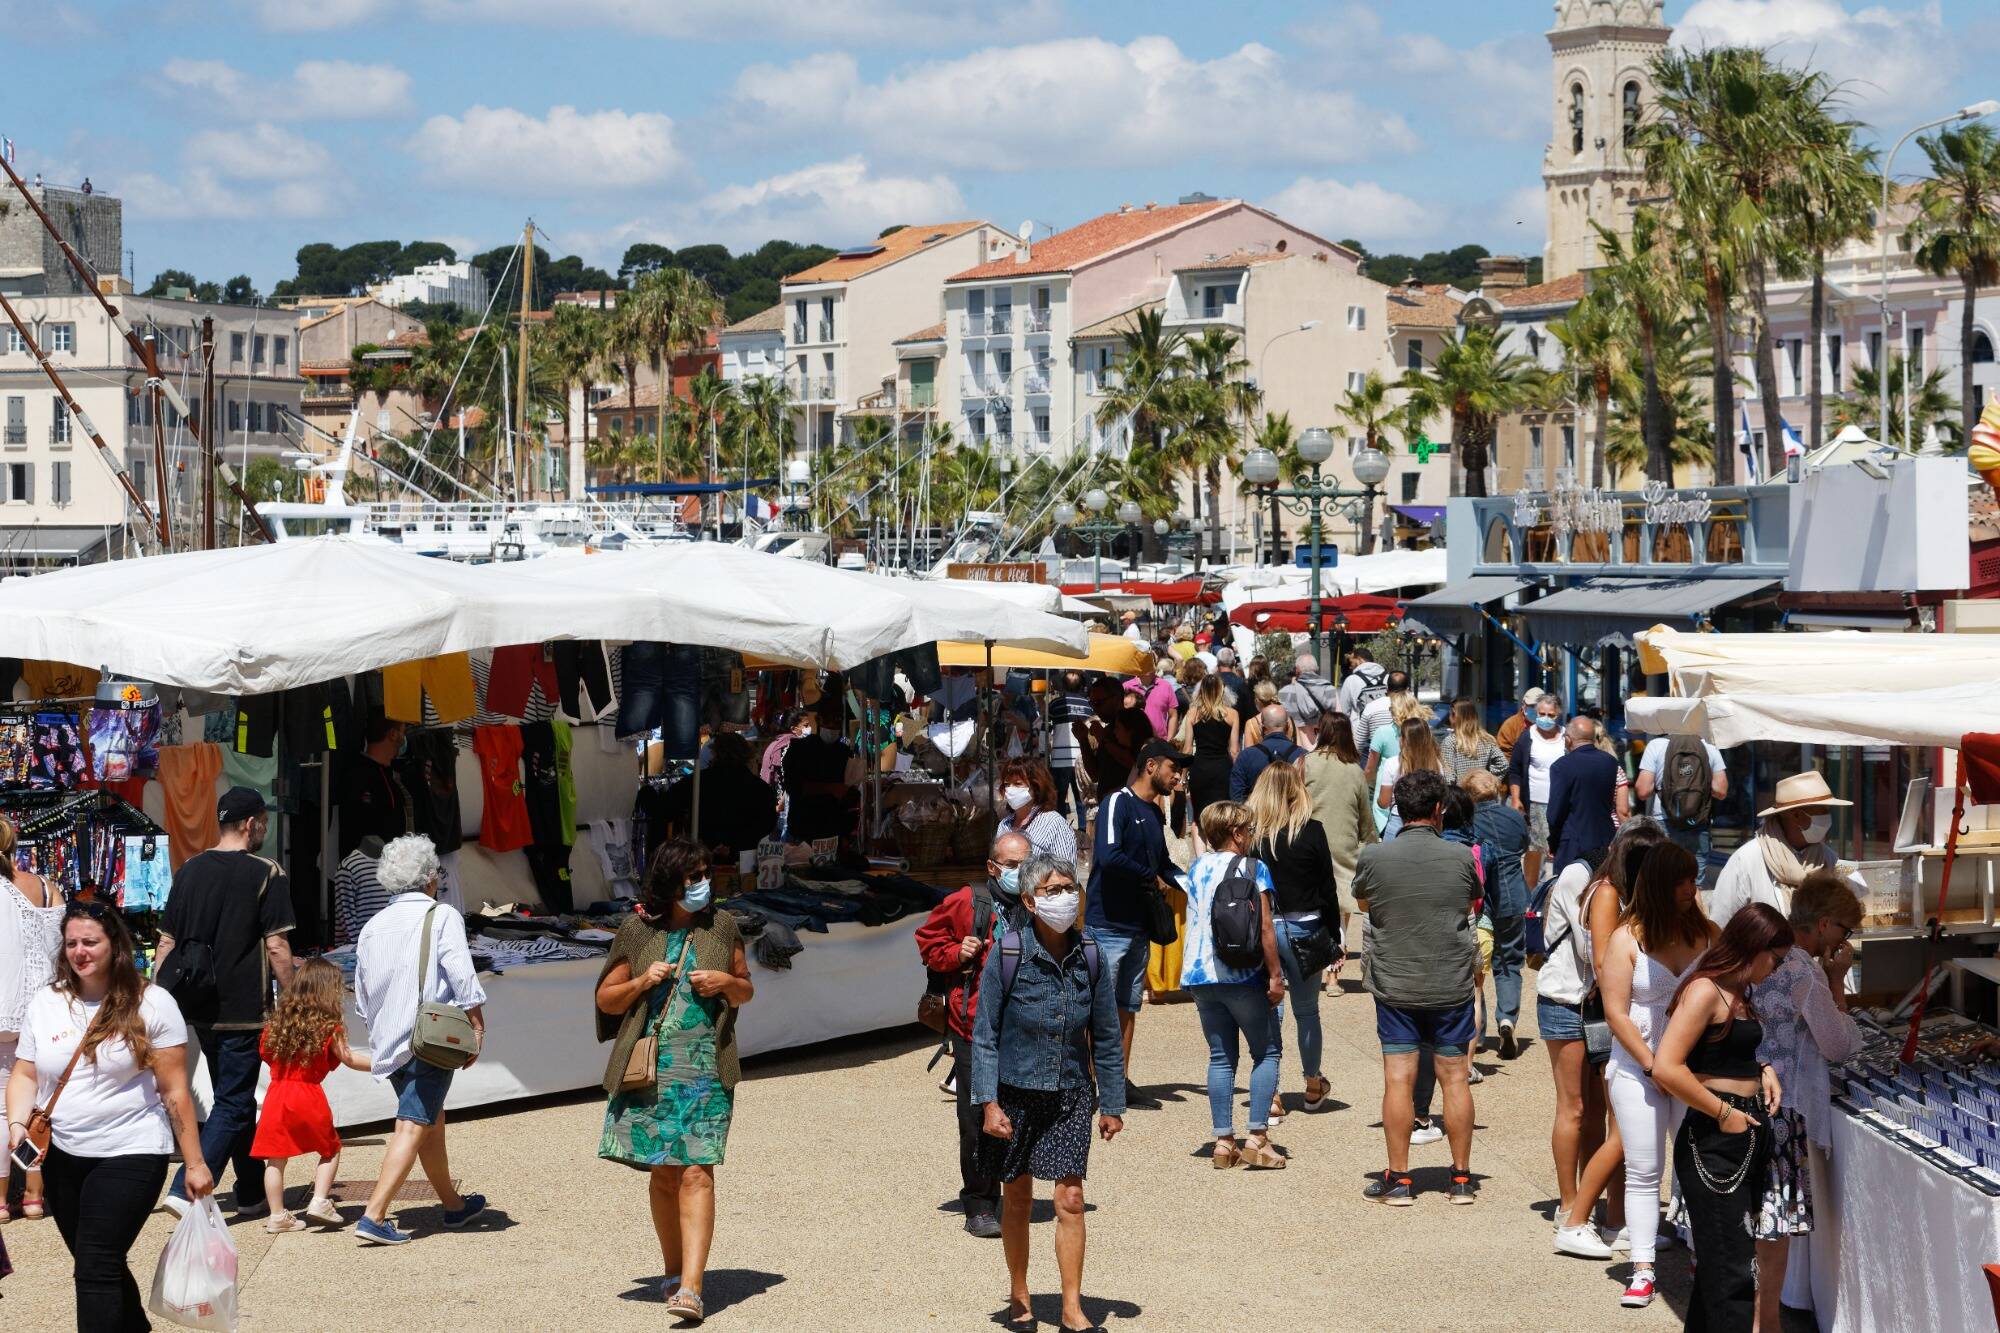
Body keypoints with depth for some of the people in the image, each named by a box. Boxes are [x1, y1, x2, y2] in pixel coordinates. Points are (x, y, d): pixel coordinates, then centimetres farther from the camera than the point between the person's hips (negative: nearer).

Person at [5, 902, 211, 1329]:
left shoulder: (150, 1004, -6)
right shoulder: (45, 1003, 7)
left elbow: (174, 1091, -5)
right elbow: (25, 1075, 10)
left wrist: (194, 1163, -6)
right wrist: (17, 1123, -10)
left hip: (129, 1154, -5)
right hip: (62, 1157, 5)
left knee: (95, 1270, -13)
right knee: (104, 1267, 16)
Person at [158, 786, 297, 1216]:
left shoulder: (189, 871, 7)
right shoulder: (266, 874, -9)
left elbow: (167, 943, 9)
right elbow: (276, 947, -12)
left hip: (200, 1008, 6)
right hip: (243, 1010, -6)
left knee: (235, 1100, 18)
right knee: (232, 1105, -2)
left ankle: (252, 1196, 26)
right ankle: (187, 1190, -16)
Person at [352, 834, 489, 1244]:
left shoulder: (373, 927, 14)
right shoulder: (442, 916, -4)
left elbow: (362, 998, 19)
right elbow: (462, 976, -15)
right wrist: (477, 1026, -11)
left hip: (389, 1042, 7)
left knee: (432, 1121, 21)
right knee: (414, 1126, -10)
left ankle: (454, 1204, 34)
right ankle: (374, 1215, -20)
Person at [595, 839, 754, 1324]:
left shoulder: (721, 925, 7)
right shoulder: (637, 931, 4)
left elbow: (746, 990, 17)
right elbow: (605, 999, 10)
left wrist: (727, 983, -5)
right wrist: (641, 983, -9)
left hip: (706, 1069, -1)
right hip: (650, 1069, 1)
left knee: (695, 1174, -12)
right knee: (663, 1174, 8)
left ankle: (690, 1288, -19)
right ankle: (673, 1272, 25)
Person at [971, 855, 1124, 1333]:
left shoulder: (1090, 955, -5)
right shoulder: (1007, 955, -12)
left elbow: (1106, 1036, 3)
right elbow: (985, 1033, -7)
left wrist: (1112, 1104, 5)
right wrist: (988, 1102, -12)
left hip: (1071, 1096, 1)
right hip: (1016, 1092, -1)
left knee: (1070, 1199, -4)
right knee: (1017, 1197, 11)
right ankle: (1018, 1293, 29)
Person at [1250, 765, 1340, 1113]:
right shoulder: (1311, 831, -7)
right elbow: (1328, 890, -4)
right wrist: (1333, 939, 5)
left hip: (1261, 928, 0)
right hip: (1304, 928, 0)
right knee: (1307, 1009, 15)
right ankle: (1313, 1085, 30)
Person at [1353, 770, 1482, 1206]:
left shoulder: (1373, 858, -8)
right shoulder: (1460, 857, -6)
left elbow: (1361, 903, 11)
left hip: (1394, 985, 0)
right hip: (1452, 985, 1)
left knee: (1398, 1079, 2)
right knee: (1455, 1078, 8)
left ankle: (1398, 1178, 5)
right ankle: (1461, 1177, 14)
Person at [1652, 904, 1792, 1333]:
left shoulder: (1738, 994, 13)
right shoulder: (1705, 991, -16)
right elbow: (1666, 1068, -24)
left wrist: (1762, 1070, 9)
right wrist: (1724, 1113, -18)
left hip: (1747, 1138, 10)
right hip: (1714, 1147, -10)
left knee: (1719, 1263, 16)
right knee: (1734, 1270, -10)